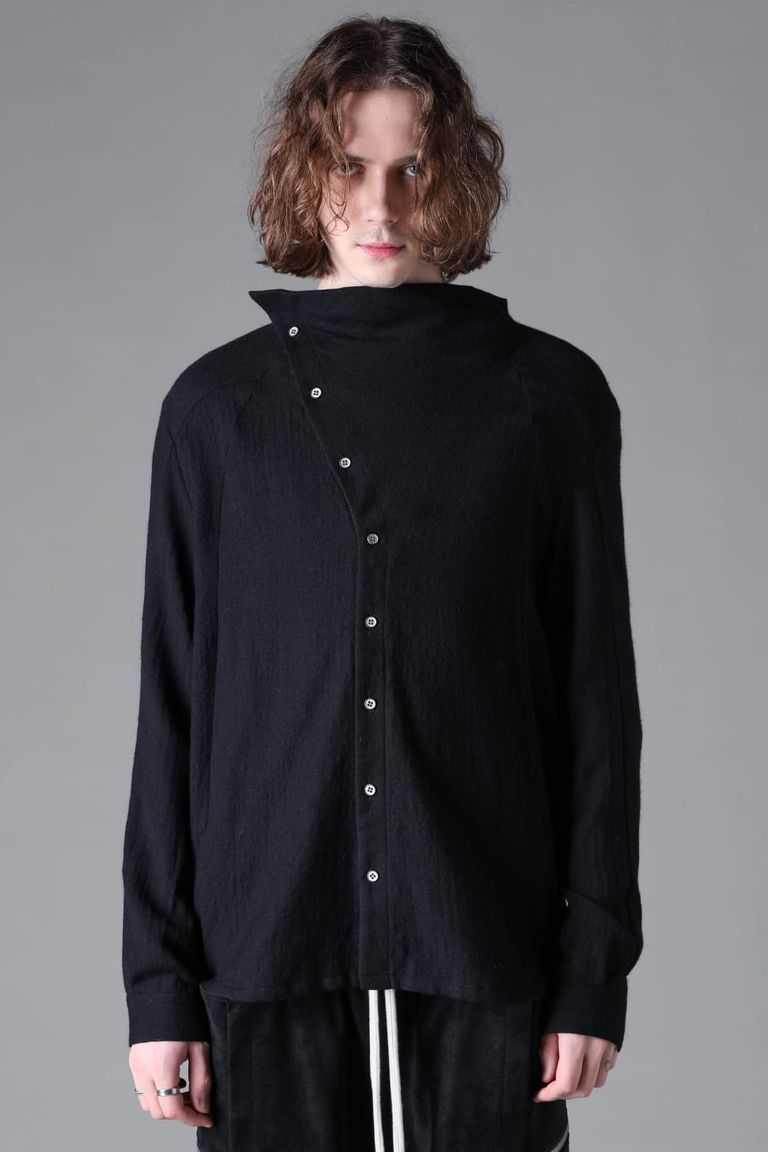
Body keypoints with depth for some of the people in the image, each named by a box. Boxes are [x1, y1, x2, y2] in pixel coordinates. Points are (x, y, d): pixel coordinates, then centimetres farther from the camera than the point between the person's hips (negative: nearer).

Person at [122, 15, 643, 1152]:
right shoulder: (219, 405, 6)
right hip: (267, 961, 1)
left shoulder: (550, 395, 3)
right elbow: (171, 704, 6)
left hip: (485, 958, -1)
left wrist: (596, 967, 0)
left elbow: (598, 692, 4)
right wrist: (156, 977, 3)